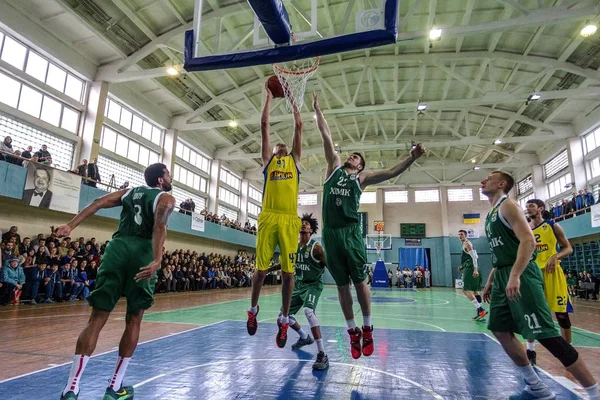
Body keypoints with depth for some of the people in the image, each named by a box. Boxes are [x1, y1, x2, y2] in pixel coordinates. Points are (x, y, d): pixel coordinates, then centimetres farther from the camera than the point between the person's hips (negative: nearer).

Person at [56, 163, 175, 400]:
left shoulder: (130, 192, 24)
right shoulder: (166, 198, 7)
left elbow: (98, 203, 9)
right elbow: (159, 226, -12)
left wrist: (71, 226, 1)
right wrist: (157, 260, -24)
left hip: (117, 247, 4)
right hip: (142, 251, -4)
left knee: (97, 319, 5)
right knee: (133, 320, 9)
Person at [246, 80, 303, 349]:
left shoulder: (294, 160, 22)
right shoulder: (268, 160, 20)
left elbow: (298, 127, 21)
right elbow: (264, 125, 20)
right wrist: (269, 97, 26)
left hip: (289, 220, 0)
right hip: (268, 218, 0)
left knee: (288, 271, 1)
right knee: (261, 268, 3)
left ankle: (284, 319, 13)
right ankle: (253, 309, 25)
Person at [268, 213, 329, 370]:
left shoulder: (315, 247, -15)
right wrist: (267, 269, 18)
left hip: (313, 285, -7)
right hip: (299, 285, 7)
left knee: (308, 311, -33)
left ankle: (322, 355, -26)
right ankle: (305, 338, 37)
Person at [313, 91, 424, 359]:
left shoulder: (362, 178, 12)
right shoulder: (334, 167, 17)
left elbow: (392, 172, 3)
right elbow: (326, 136, 16)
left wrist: (412, 158, -11)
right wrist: (316, 108, 20)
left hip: (351, 232, -2)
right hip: (330, 232, 2)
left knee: (360, 281, 1)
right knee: (342, 285, 7)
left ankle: (367, 329, 19)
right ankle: (353, 332, 19)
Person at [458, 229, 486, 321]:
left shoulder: (467, 244, -9)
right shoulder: (465, 244, 21)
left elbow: (474, 257, -19)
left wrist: (475, 269, -27)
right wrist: (462, 267, 21)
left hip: (470, 269, -11)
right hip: (469, 269, 11)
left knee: (466, 290, -13)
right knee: (475, 290, 11)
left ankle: (480, 310, -16)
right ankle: (480, 311, 14)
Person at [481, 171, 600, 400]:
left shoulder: (507, 205, -7)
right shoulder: (491, 214, 21)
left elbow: (528, 241, -20)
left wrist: (515, 276, -29)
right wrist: (490, 281, 24)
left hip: (521, 276, -10)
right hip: (503, 277, 10)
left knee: (544, 333, -10)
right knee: (500, 330, 9)